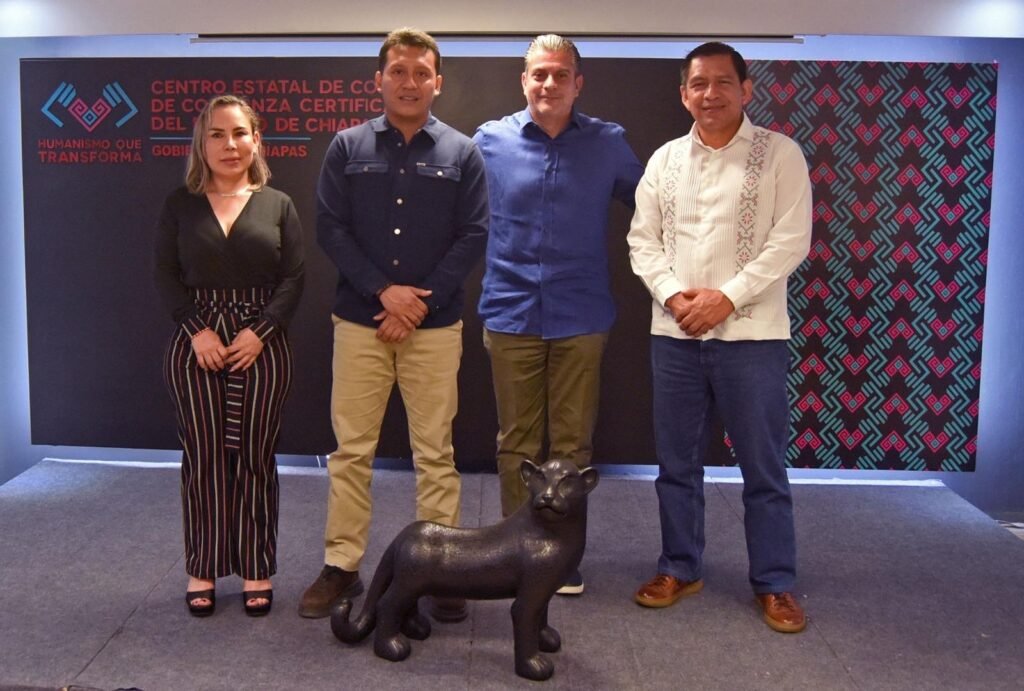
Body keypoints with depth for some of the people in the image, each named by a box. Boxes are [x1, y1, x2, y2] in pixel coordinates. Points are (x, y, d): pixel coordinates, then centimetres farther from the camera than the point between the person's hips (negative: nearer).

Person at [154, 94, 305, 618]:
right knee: (203, 456, 3)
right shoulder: (180, 204, 7)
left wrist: (260, 331, -12)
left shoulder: (278, 205, 6)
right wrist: (197, 330, -11)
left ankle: (256, 570, 14)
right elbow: (165, 276, 2)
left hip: (262, 346, 0)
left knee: (255, 457, 3)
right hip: (195, 345, 0)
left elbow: (293, 279, 0)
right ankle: (202, 570, 15)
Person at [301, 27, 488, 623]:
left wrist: (419, 303, -9)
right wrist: (384, 291, -12)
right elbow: (331, 228, 0)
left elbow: (473, 236, -1)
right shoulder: (348, 148, 5)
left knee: (436, 453, 4)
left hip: (435, 326, 0)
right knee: (351, 450, 6)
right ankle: (341, 566, 17)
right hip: (359, 322, 1)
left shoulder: (462, 153, 4)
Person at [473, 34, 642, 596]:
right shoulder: (491, 140, 2)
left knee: (572, 443, 7)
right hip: (511, 314, 0)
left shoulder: (608, 143, 2)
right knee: (516, 442, 8)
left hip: (580, 317, 0)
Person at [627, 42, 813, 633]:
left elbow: (790, 241, -8)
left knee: (764, 467, 5)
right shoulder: (665, 159, 9)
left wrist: (726, 297, -15)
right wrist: (674, 295, -9)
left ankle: (776, 583, 19)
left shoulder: (780, 154, -2)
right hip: (674, 334, 4)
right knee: (677, 462, 12)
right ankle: (680, 569, 28)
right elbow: (643, 239, 7)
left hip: (751, 334, -3)